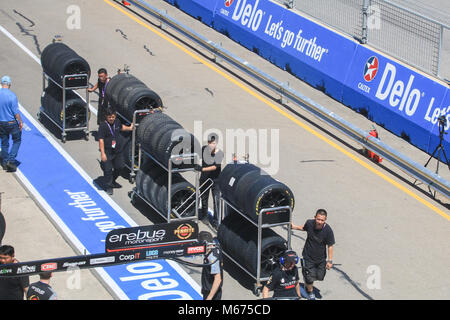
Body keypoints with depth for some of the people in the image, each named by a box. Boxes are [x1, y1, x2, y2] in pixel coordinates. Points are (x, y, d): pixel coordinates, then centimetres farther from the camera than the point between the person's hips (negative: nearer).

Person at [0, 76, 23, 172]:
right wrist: (20, 122, -4)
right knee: (17, 140, 13)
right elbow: (16, 112, -17)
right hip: (12, 122, -4)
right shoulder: (12, 95, -19)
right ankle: (11, 160, 1)